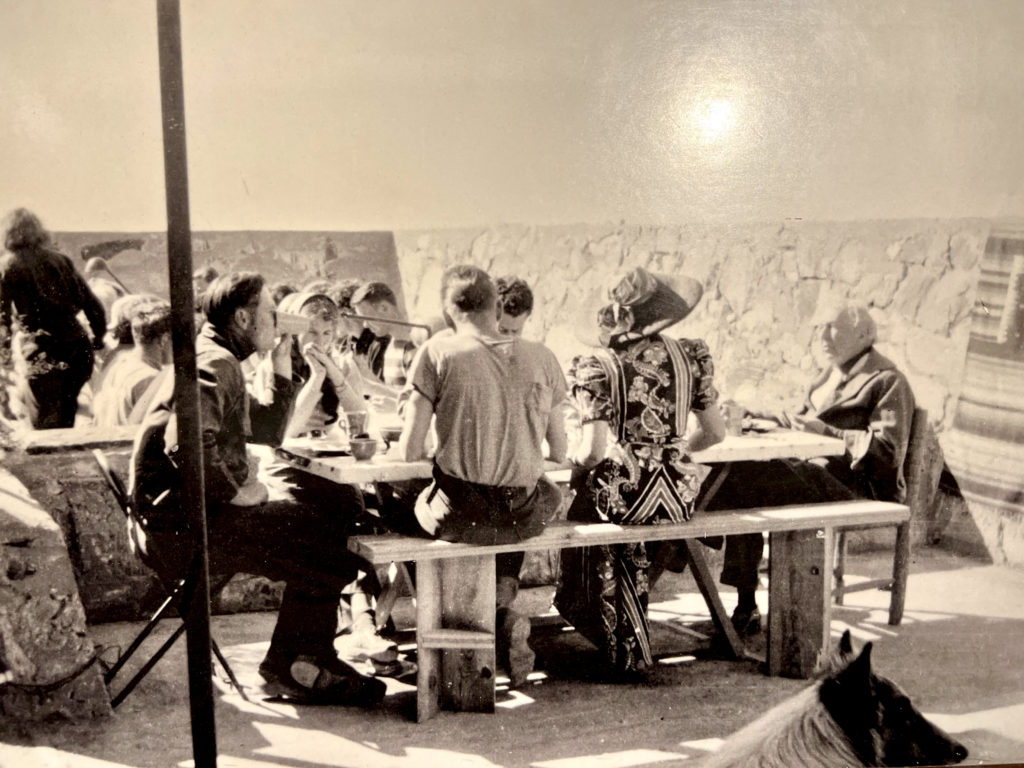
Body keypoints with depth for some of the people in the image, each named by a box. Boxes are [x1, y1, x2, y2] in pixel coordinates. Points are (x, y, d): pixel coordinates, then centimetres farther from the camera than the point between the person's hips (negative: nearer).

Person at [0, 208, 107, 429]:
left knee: (44, 425, 1)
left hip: (39, 354, -4)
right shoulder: (60, 260, 11)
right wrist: (98, 338, 22)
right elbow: (92, 305, 11)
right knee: (66, 421, 19)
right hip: (75, 347, 4)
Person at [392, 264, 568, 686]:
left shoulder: (438, 353, -7)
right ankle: (503, 600, 16)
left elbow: (410, 451, -7)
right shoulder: (541, 357, 1)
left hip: (459, 513, -3)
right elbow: (559, 452, 7)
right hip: (525, 516, 3)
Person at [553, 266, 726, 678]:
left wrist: (575, 462, 5)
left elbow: (595, 450, -18)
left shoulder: (596, 367, -10)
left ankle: (624, 648, 39)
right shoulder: (691, 355, 2)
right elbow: (714, 432, 8)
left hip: (624, 497, -4)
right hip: (677, 499, 4)